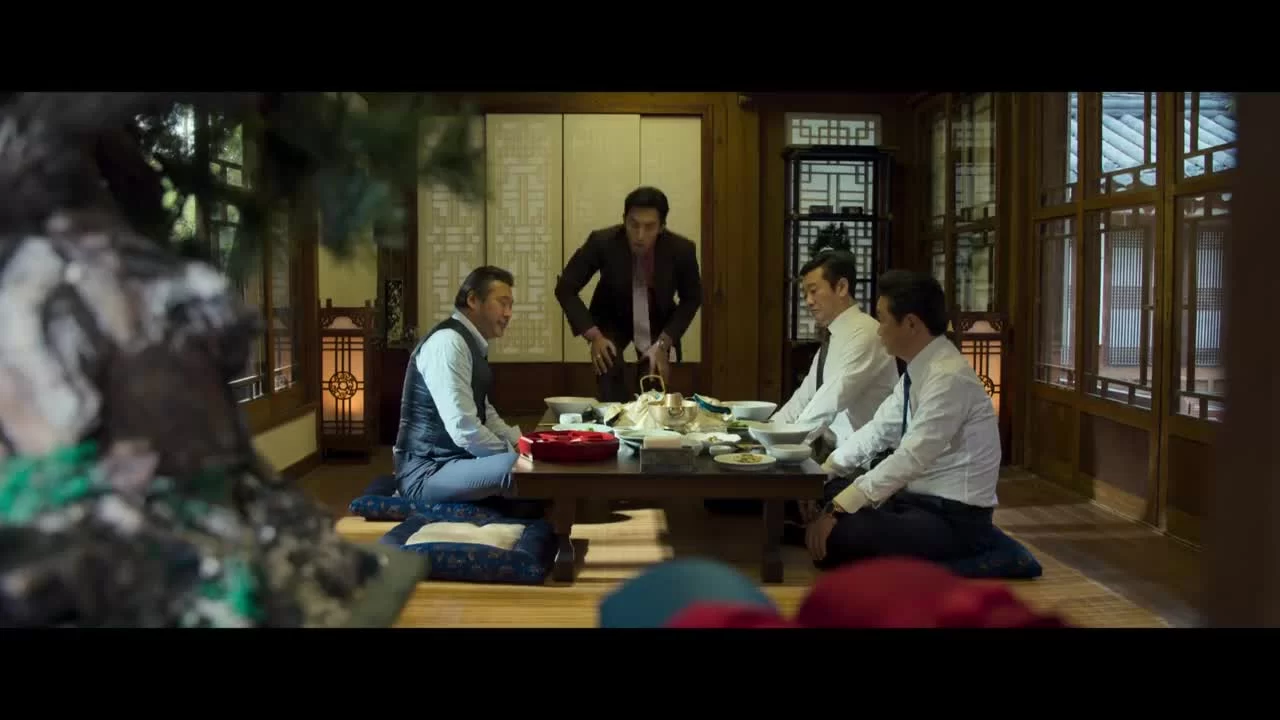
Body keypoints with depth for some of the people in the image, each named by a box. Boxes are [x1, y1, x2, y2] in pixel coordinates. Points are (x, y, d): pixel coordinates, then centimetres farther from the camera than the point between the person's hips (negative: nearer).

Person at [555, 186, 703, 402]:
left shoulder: (681, 249, -26)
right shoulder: (602, 242, -29)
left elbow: (691, 298, -8)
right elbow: (565, 289, -18)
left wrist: (664, 342, -17)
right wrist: (593, 335, -26)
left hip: (658, 322, 1)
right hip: (611, 319, -1)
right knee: (608, 365, -27)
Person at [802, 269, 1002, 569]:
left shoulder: (949, 378, -23)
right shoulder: (918, 370, 5)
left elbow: (909, 460, -28)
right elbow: (878, 430, 12)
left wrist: (836, 510, -28)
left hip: (953, 519, -9)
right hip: (920, 499, 9)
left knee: (834, 536, -26)